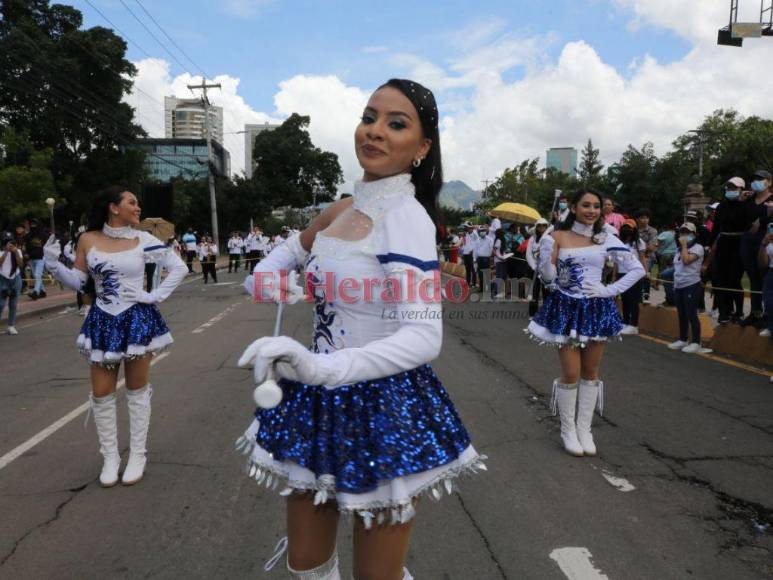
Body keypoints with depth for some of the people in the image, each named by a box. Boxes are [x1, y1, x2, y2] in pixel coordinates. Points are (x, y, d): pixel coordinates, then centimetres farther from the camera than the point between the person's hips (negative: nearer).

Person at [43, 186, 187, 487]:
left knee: (137, 390, 8)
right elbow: (78, 282, 5)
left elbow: (179, 267, -1)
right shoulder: (88, 240, 0)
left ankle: (137, 455, 21)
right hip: (103, 322, 2)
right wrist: (54, 265, -10)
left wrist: (155, 296, -7)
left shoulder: (142, 240, -4)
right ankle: (110, 457, 23)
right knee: (101, 393, 5)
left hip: (137, 320, -1)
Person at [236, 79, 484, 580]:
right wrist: (266, 277, 4)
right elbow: (295, 247, 26)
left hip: (383, 407, -7)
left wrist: (322, 367, -40)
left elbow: (425, 337, -27)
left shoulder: (406, 217, -17)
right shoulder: (345, 208, 6)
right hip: (323, 402, 7)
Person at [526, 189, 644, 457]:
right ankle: (568, 429, 16)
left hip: (596, 309, 2)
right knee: (571, 374, -2)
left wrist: (610, 290, -4)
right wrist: (546, 252, -19)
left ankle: (584, 429, 21)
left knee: (590, 373, 8)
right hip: (566, 308, -2)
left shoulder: (606, 239, 3)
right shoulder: (558, 237, -1)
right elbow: (548, 277, -2)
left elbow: (637, 269, 5)